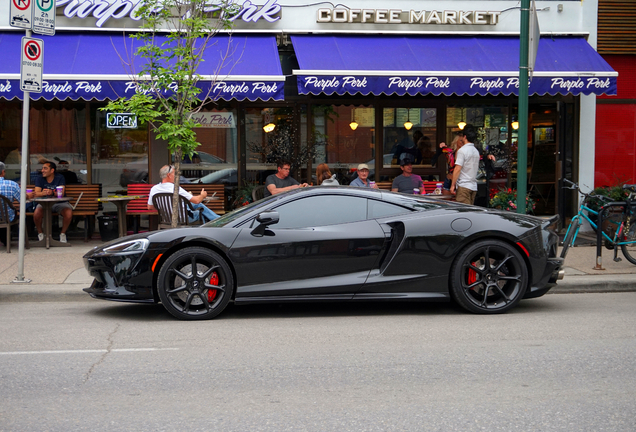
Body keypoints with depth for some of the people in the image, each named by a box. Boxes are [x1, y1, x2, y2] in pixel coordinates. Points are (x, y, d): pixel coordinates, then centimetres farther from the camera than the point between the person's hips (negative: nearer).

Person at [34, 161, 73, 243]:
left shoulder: (60, 177, -3)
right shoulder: (39, 178, 2)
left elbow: (61, 193, -16)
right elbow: (37, 193, -9)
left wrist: (52, 193, -37)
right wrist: (43, 193, -33)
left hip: (59, 203, -1)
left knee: (68, 213, -32)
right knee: (36, 214, -32)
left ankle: (63, 233, -4)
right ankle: (40, 233, -2)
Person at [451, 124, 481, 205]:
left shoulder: (462, 150, -11)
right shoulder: (476, 151, 14)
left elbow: (457, 169, -15)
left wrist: (453, 185, -12)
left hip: (463, 186, -8)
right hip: (474, 186, 8)